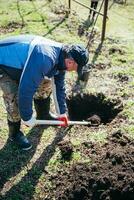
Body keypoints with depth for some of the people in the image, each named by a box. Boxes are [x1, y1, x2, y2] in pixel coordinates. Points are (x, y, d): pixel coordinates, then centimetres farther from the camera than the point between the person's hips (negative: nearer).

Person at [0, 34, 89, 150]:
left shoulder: (62, 56, -8)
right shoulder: (44, 60, -39)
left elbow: (59, 85, 4)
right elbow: (26, 90, -36)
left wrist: (62, 112, 10)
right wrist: (27, 117, -22)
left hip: (20, 61, 8)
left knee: (46, 82, 7)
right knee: (15, 98, -20)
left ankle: (43, 116, 29)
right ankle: (14, 133, 6)